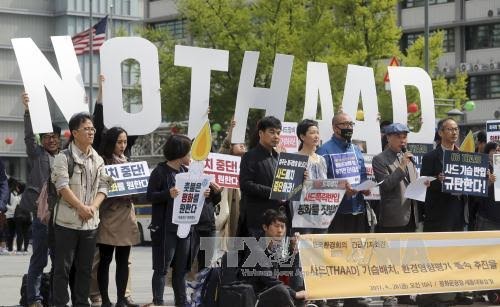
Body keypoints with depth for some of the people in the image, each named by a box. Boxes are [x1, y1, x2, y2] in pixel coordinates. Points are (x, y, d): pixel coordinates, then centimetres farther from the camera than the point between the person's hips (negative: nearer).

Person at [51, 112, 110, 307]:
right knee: (63, 267, -2)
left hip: (91, 222, 5)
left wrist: (93, 207, -9)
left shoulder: (98, 160, 12)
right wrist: (81, 207, -17)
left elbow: (103, 187, 8)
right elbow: (62, 186, -14)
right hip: (67, 221, -5)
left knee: (85, 268, 10)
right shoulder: (64, 157, -5)